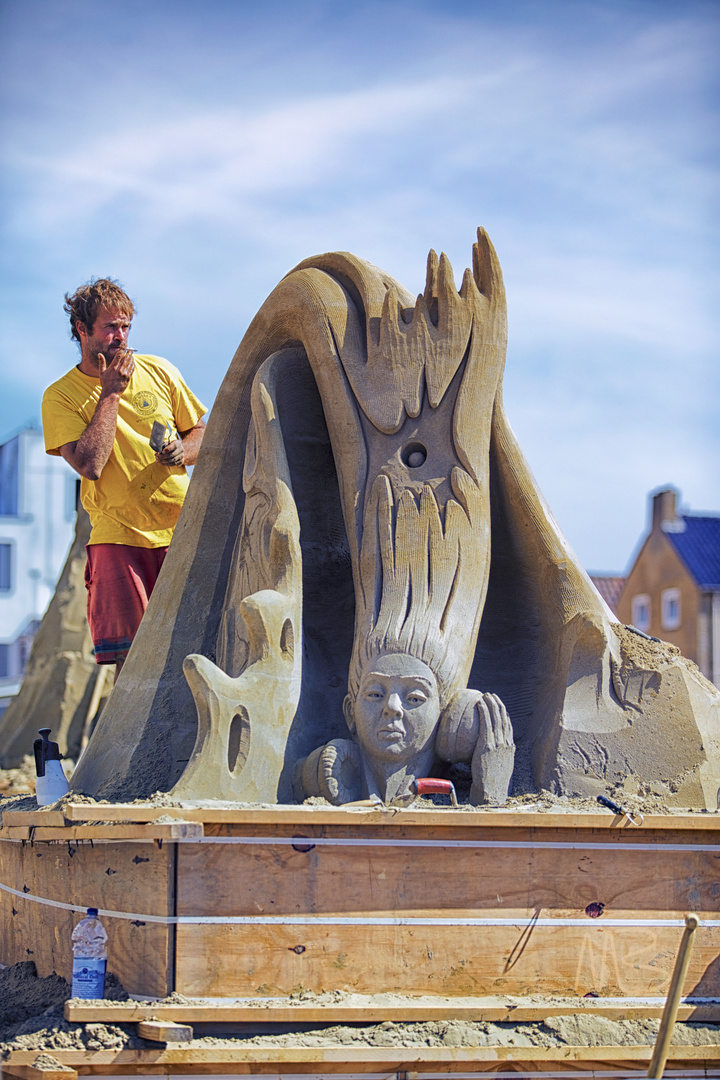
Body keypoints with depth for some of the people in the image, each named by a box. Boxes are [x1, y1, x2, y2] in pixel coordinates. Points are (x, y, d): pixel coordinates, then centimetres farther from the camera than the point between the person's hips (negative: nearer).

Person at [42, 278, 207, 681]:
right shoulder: (61, 396, -1)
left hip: (182, 530, 2)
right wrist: (110, 393, -10)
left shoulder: (159, 372, 8)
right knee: (130, 657, -12)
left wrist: (182, 452, -6)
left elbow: (201, 433, 17)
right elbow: (90, 465, -15)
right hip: (118, 538, -2)